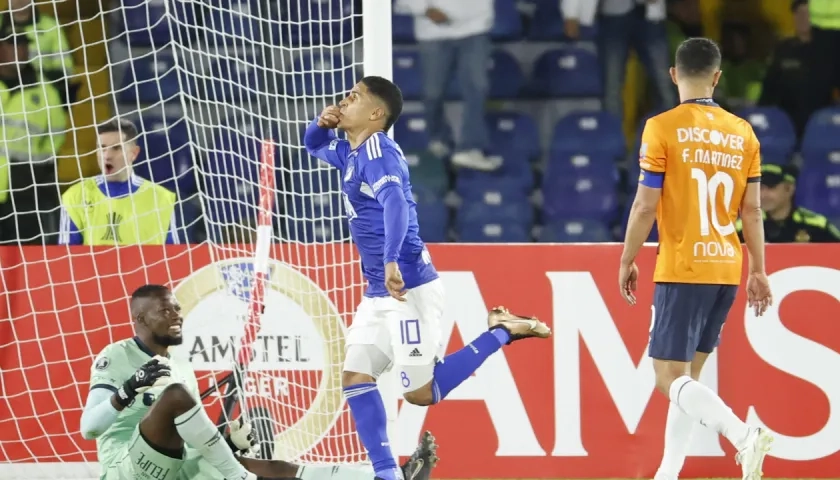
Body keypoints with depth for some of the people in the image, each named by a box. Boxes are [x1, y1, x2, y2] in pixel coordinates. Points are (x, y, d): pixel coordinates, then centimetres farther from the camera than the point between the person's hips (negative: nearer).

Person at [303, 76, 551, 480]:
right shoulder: (352, 152, 15)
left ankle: (502, 332, 2)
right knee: (356, 376, 2)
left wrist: (391, 262, -43)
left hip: (408, 288, -10)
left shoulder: (377, 149, -14)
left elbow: (395, 202, -30)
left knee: (420, 392, -8)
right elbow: (314, 145, 35)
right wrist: (322, 123, 10)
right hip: (380, 293, 10)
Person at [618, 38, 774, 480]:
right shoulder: (742, 133, 6)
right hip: (726, 269, 6)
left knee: (670, 377, -5)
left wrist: (627, 261, 2)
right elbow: (752, 210, 7)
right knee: (687, 375, 15)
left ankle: (744, 436, -26)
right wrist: (758, 271, 13)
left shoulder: (662, 128, -8)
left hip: (682, 269, -6)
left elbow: (646, 205, -9)